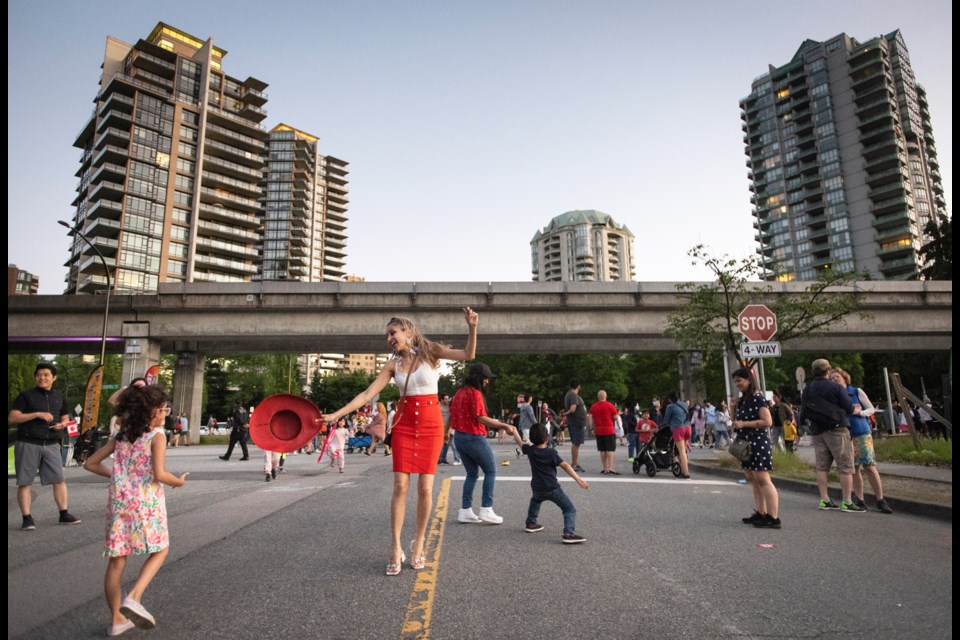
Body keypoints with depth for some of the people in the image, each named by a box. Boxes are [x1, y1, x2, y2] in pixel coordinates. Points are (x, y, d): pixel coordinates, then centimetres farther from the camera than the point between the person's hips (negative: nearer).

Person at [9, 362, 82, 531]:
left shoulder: (59, 397, 12)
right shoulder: (26, 395, 0)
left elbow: (65, 418, 20)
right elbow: (11, 418, -8)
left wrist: (62, 424, -3)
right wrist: (37, 414, -18)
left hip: (51, 444, 3)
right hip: (27, 444, -3)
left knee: (59, 480, 1)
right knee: (24, 482, 1)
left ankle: (64, 514, 8)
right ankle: (27, 518, 8)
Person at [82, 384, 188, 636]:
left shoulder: (120, 435, 8)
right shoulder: (157, 435, -11)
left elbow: (90, 464, 12)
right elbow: (159, 474, -19)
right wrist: (178, 481, -1)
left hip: (119, 501, 6)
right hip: (146, 503, -6)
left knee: (116, 560, 13)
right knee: (159, 551, 14)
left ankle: (117, 619, 24)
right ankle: (134, 598, -5)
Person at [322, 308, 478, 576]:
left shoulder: (430, 351, -3)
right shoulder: (393, 364, 3)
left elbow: (468, 355, -12)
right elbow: (367, 394, -1)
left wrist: (472, 327, -27)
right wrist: (336, 414, -8)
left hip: (431, 426, -2)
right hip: (404, 425, 2)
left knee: (425, 488, 0)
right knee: (400, 486, -2)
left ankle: (418, 544, 19)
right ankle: (396, 549, 9)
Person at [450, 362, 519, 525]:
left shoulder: (460, 392, 10)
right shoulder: (475, 393, -16)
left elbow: (452, 413, 15)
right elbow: (481, 418, -20)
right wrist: (504, 425, -19)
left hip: (459, 437, 8)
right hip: (474, 437, -8)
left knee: (472, 473, 16)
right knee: (491, 470, 4)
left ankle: (465, 511, 14)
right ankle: (486, 509, 2)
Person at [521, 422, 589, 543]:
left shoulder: (530, 450, 2)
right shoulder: (551, 453, -11)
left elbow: (520, 443, 22)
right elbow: (565, 466, -19)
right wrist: (579, 480, -23)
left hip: (537, 488, 5)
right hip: (552, 488, -5)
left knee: (535, 501, 38)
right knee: (569, 509, -3)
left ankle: (530, 523, 41)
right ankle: (569, 533, -21)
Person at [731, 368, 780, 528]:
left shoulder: (757, 398, -12)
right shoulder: (743, 400, 15)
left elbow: (768, 421, -20)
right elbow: (736, 420, 22)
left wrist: (744, 424, -20)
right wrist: (734, 407, 5)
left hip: (758, 443, -9)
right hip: (745, 444, 10)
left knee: (763, 480, -9)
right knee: (753, 481, 11)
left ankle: (774, 518, -7)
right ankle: (761, 514, 18)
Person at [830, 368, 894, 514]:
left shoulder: (857, 392, 1)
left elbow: (871, 409, 5)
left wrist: (860, 412, -15)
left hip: (862, 433, -2)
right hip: (845, 435, 2)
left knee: (870, 466, -6)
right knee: (854, 468, 5)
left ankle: (881, 500, 3)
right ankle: (860, 500, 12)